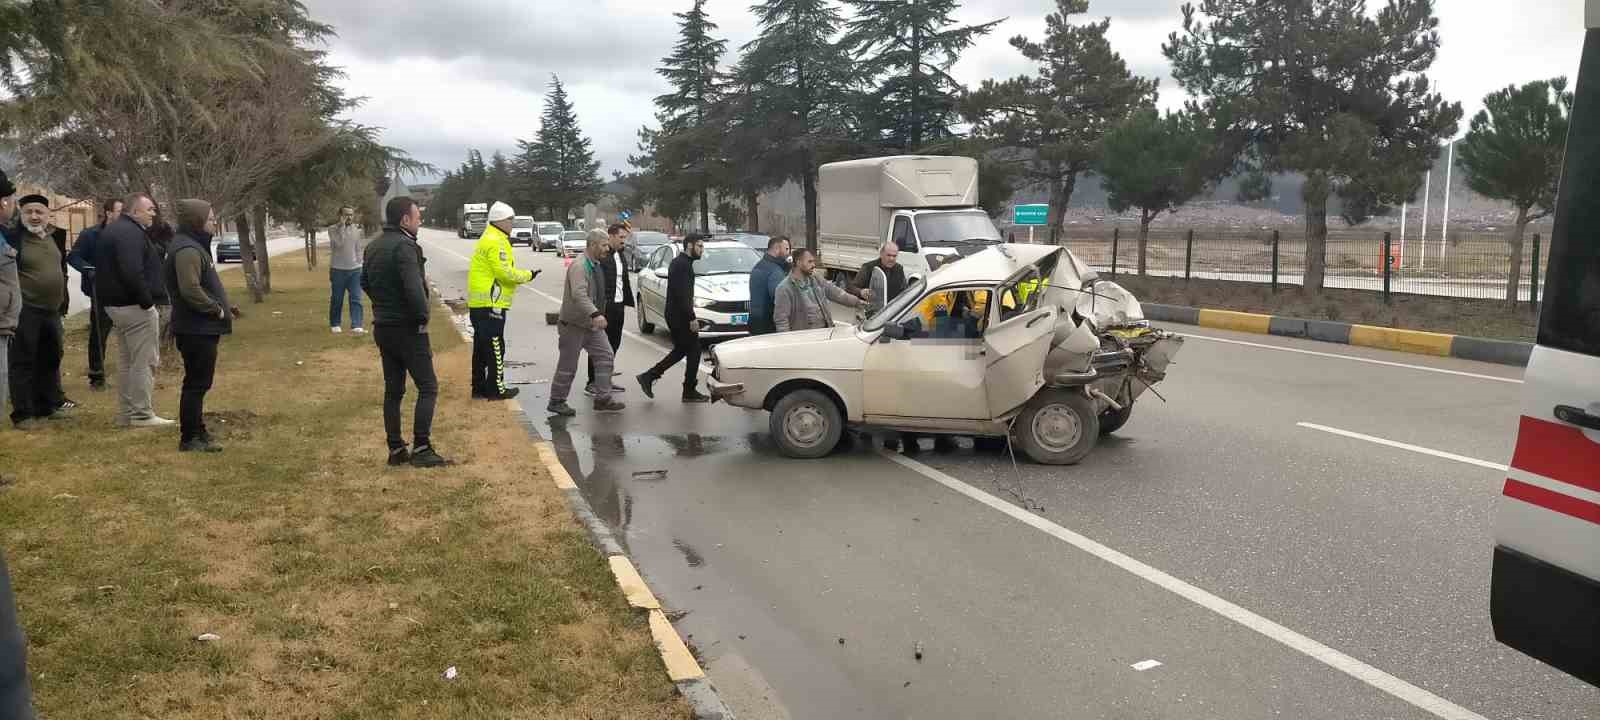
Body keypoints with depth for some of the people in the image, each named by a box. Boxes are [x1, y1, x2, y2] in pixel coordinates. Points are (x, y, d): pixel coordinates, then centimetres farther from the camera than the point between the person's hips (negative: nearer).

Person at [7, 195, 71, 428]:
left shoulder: (56, 236, 9)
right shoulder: (14, 237, -12)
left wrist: (63, 302, 19)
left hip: (51, 310, 7)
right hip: (25, 311, -7)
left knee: (50, 359, 17)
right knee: (23, 362, -1)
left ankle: (48, 404, 30)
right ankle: (23, 413, 4)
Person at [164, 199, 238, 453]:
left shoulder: (195, 245, 16)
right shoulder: (188, 250, -18)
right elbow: (191, 290, -28)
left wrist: (222, 306, 14)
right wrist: (216, 309, -17)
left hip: (200, 329, 11)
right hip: (197, 330, -11)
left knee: (198, 383, 17)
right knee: (196, 384, -3)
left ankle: (197, 433, 26)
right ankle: (190, 439, 4)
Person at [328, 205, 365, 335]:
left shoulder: (356, 229, 9)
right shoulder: (333, 230, -4)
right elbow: (339, 243, -21)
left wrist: (360, 264, 12)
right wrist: (342, 226, -18)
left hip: (355, 269, 3)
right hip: (338, 269, -3)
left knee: (356, 299, -6)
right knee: (337, 299, 6)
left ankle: (356, 326, -10)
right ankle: (335, 324, 20)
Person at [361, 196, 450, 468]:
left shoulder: (373, 247, 12)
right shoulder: (404, 246, -18)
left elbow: (365, 283, 24)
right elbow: (414, 288, -28)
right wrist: (423, 316, -15)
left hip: (382, 328, 9)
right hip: (407, 328, -9)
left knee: (393, 390, 12)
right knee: (428, 387, -2)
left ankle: (396, 450, 15)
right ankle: (421, 448, -5)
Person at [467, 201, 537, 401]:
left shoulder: (489, 239, 19)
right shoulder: (496, 242, -15)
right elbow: (505, 273, -20)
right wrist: (528, 275, -8)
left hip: (479, 302, 10)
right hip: (490, 303, -10)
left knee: (481, 346, 14)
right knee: (495, 347, -4)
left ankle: (479, 386, 20)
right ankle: (496, 389, 0)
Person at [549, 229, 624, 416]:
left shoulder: (596, 265, 10)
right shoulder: (579, 266, -21)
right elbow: (579, 295, -36)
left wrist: (598, 314, 23)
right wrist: (595, 314, -47)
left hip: (592, 324, 9)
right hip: (573, 324, -9)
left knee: (606, 357, 1)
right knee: (568, 366, 1)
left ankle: (603, 398, 5)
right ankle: (556, 402, 14)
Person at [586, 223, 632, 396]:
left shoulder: (621, 256, 15)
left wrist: (627, 303, 14)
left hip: (618, 306, 9)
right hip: (604, 307, -9)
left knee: (614, 345, 14)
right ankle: (592, 383, 4)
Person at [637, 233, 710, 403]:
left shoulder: (678, 262, 16)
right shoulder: (683, 264, -16)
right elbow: (682, 294, -24)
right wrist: (692, 318, -23)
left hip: (673, 314, 10)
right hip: (681, 316, -10)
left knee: (680, 350, 17)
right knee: (693, 351, 0)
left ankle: (649, 376, 14)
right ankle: (690, 392, 7)